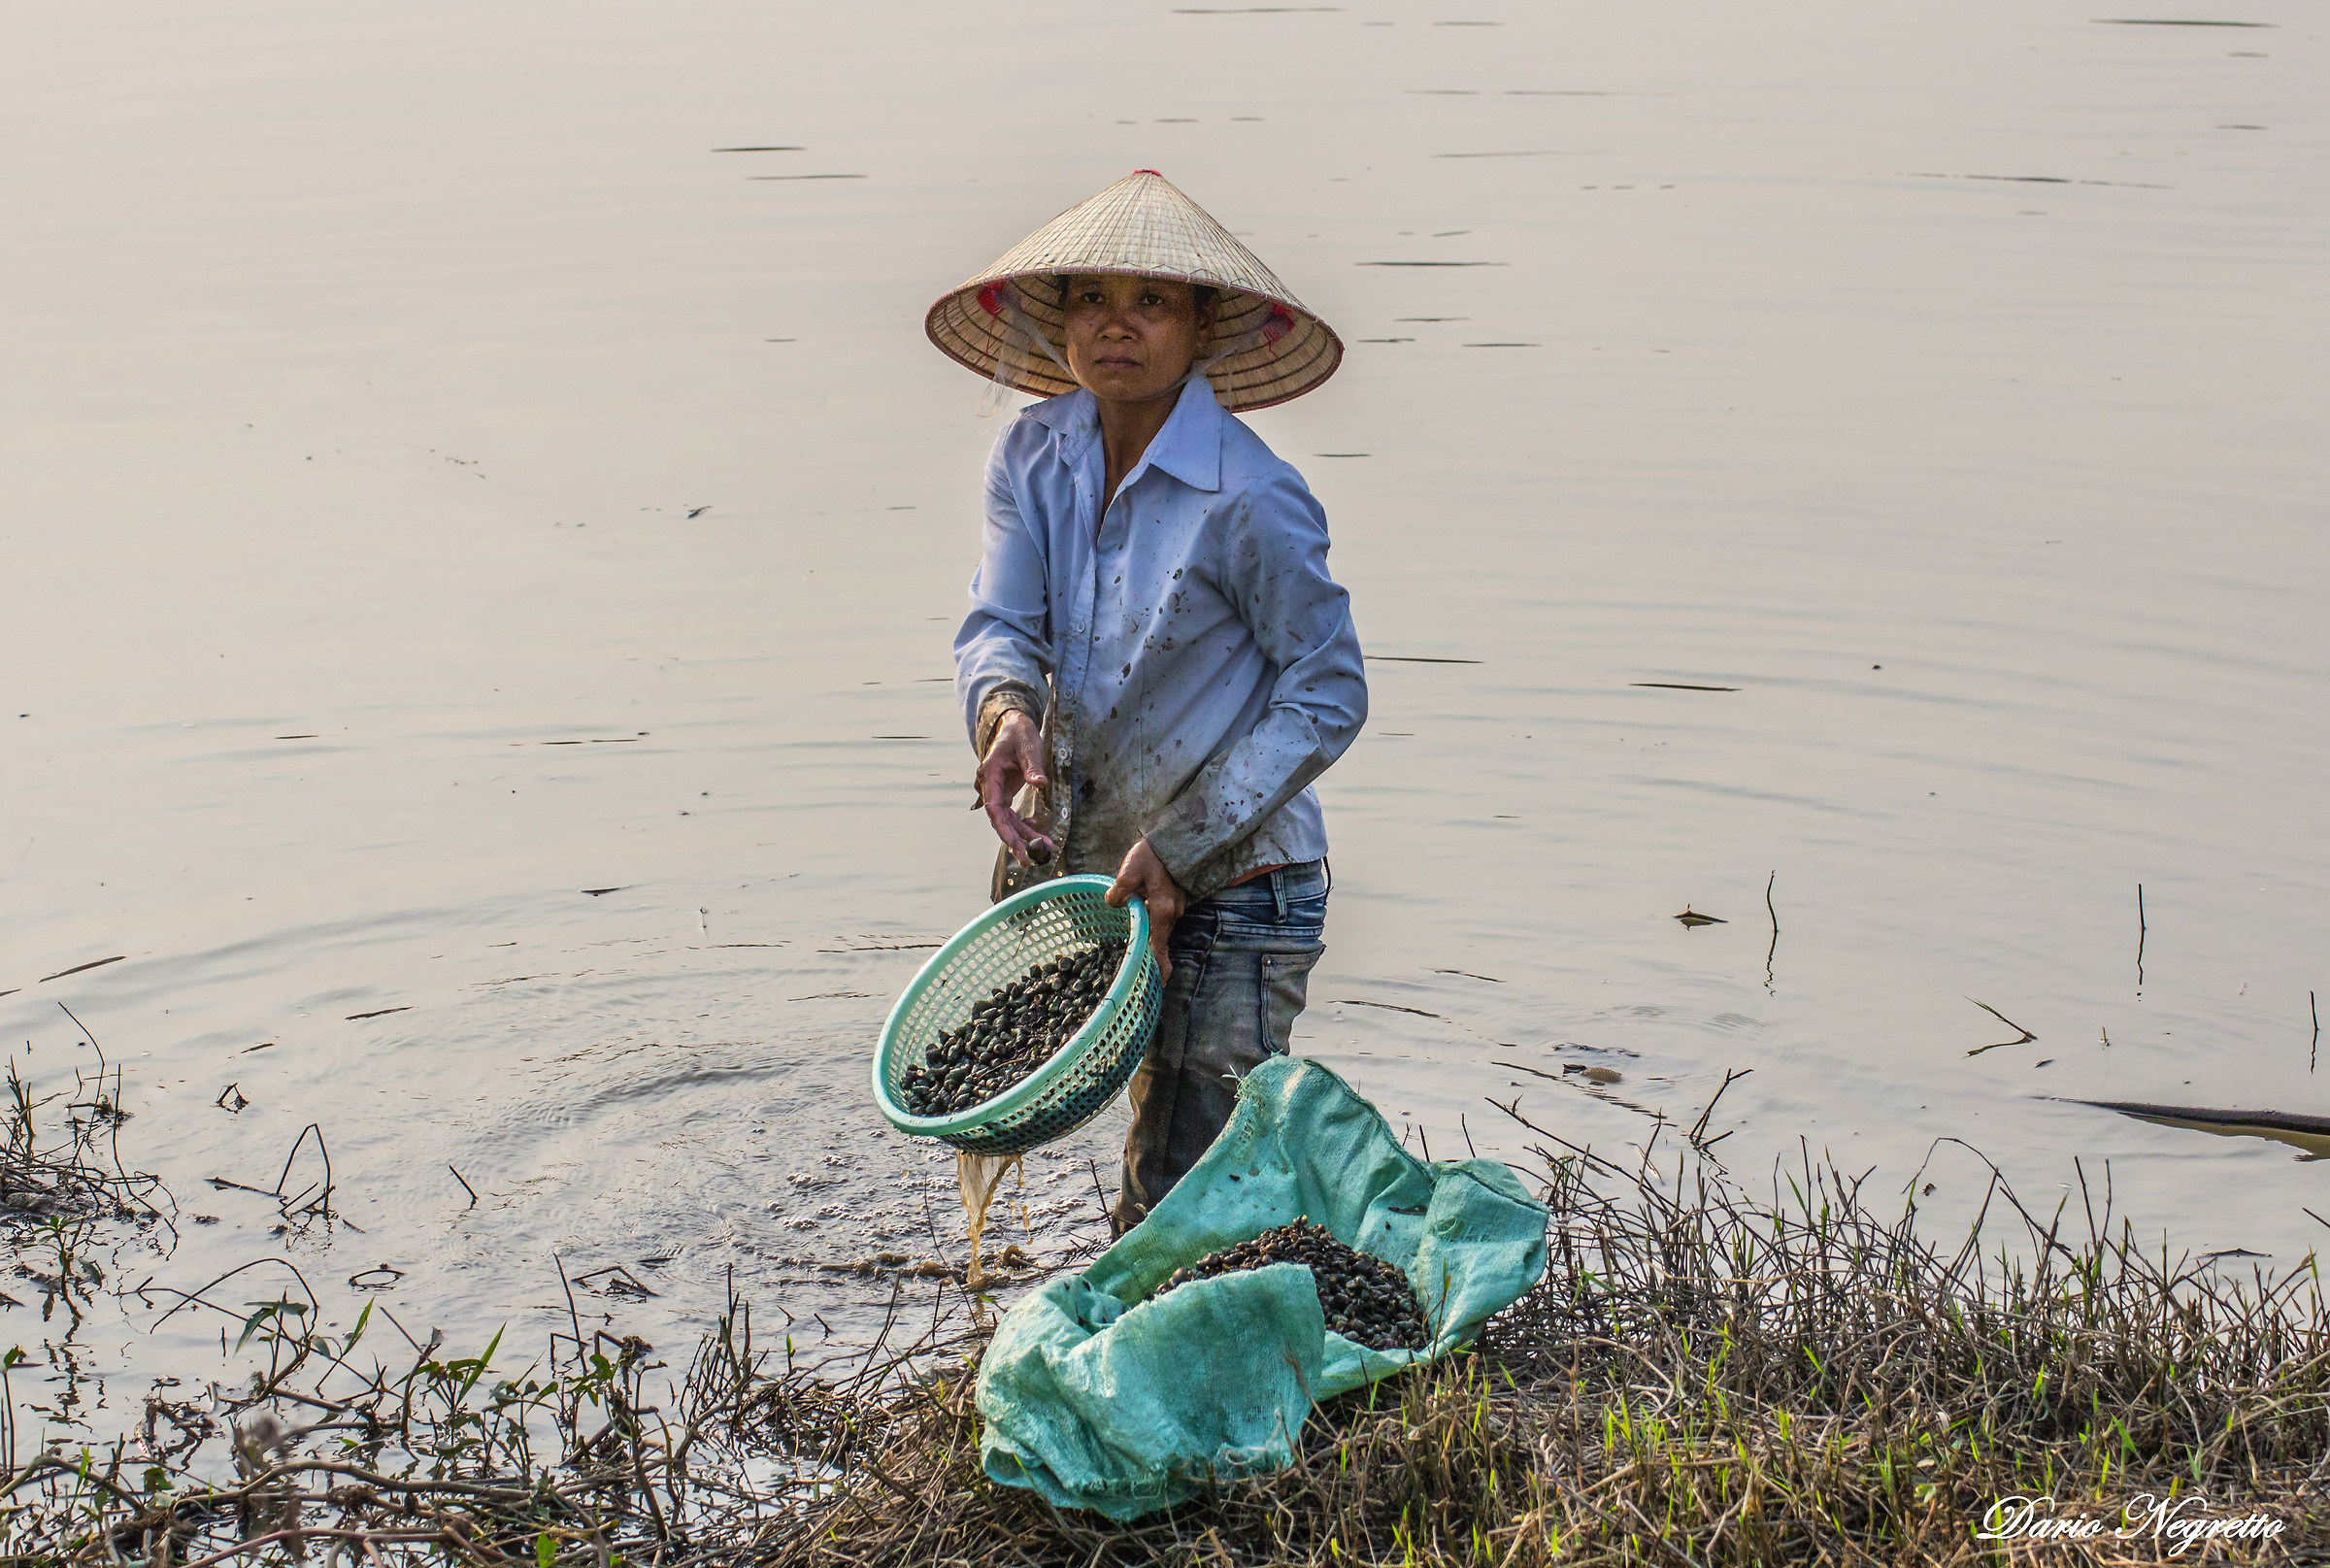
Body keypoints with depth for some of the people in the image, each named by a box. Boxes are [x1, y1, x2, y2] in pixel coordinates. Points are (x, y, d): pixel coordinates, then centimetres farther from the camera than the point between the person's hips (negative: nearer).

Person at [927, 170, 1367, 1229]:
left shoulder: (1251, 500, -18)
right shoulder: (1034, 455, 1)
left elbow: (1329, 697, -12)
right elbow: (997, 622, -6)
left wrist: (1183, 849, -19)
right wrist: (1005, 711, -31)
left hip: (1229, 894, -6)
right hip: (1081, 863, 6)